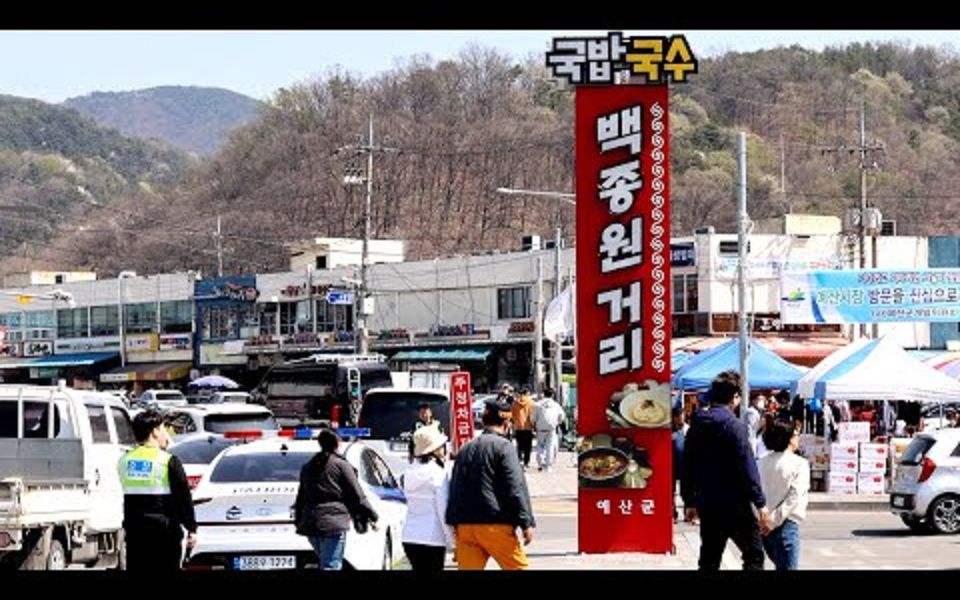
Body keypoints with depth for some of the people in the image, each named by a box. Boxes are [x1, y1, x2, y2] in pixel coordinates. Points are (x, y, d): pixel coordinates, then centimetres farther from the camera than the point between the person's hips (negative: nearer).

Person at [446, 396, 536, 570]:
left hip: (465, 525, 6)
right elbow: (515, 488, -10)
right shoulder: (502, 446, -5)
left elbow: (454, 489, 18)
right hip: (495, 524, -6)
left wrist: (454, 523, 20)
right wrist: (526, 523, -8)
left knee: (468, 568, 4)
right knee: (518, 566, 3)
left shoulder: (465, 449, 16)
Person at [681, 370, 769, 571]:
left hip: (707, 505, 7)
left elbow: (687, 467, 12)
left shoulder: (696, 426, 8)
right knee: (754, 556, 2)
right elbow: (747, 468, -16)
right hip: (735, 506, -7)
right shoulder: (734, 426, -13)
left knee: (709, 560, 11)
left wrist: (690, 502, 20)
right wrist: (760, 503, -13)